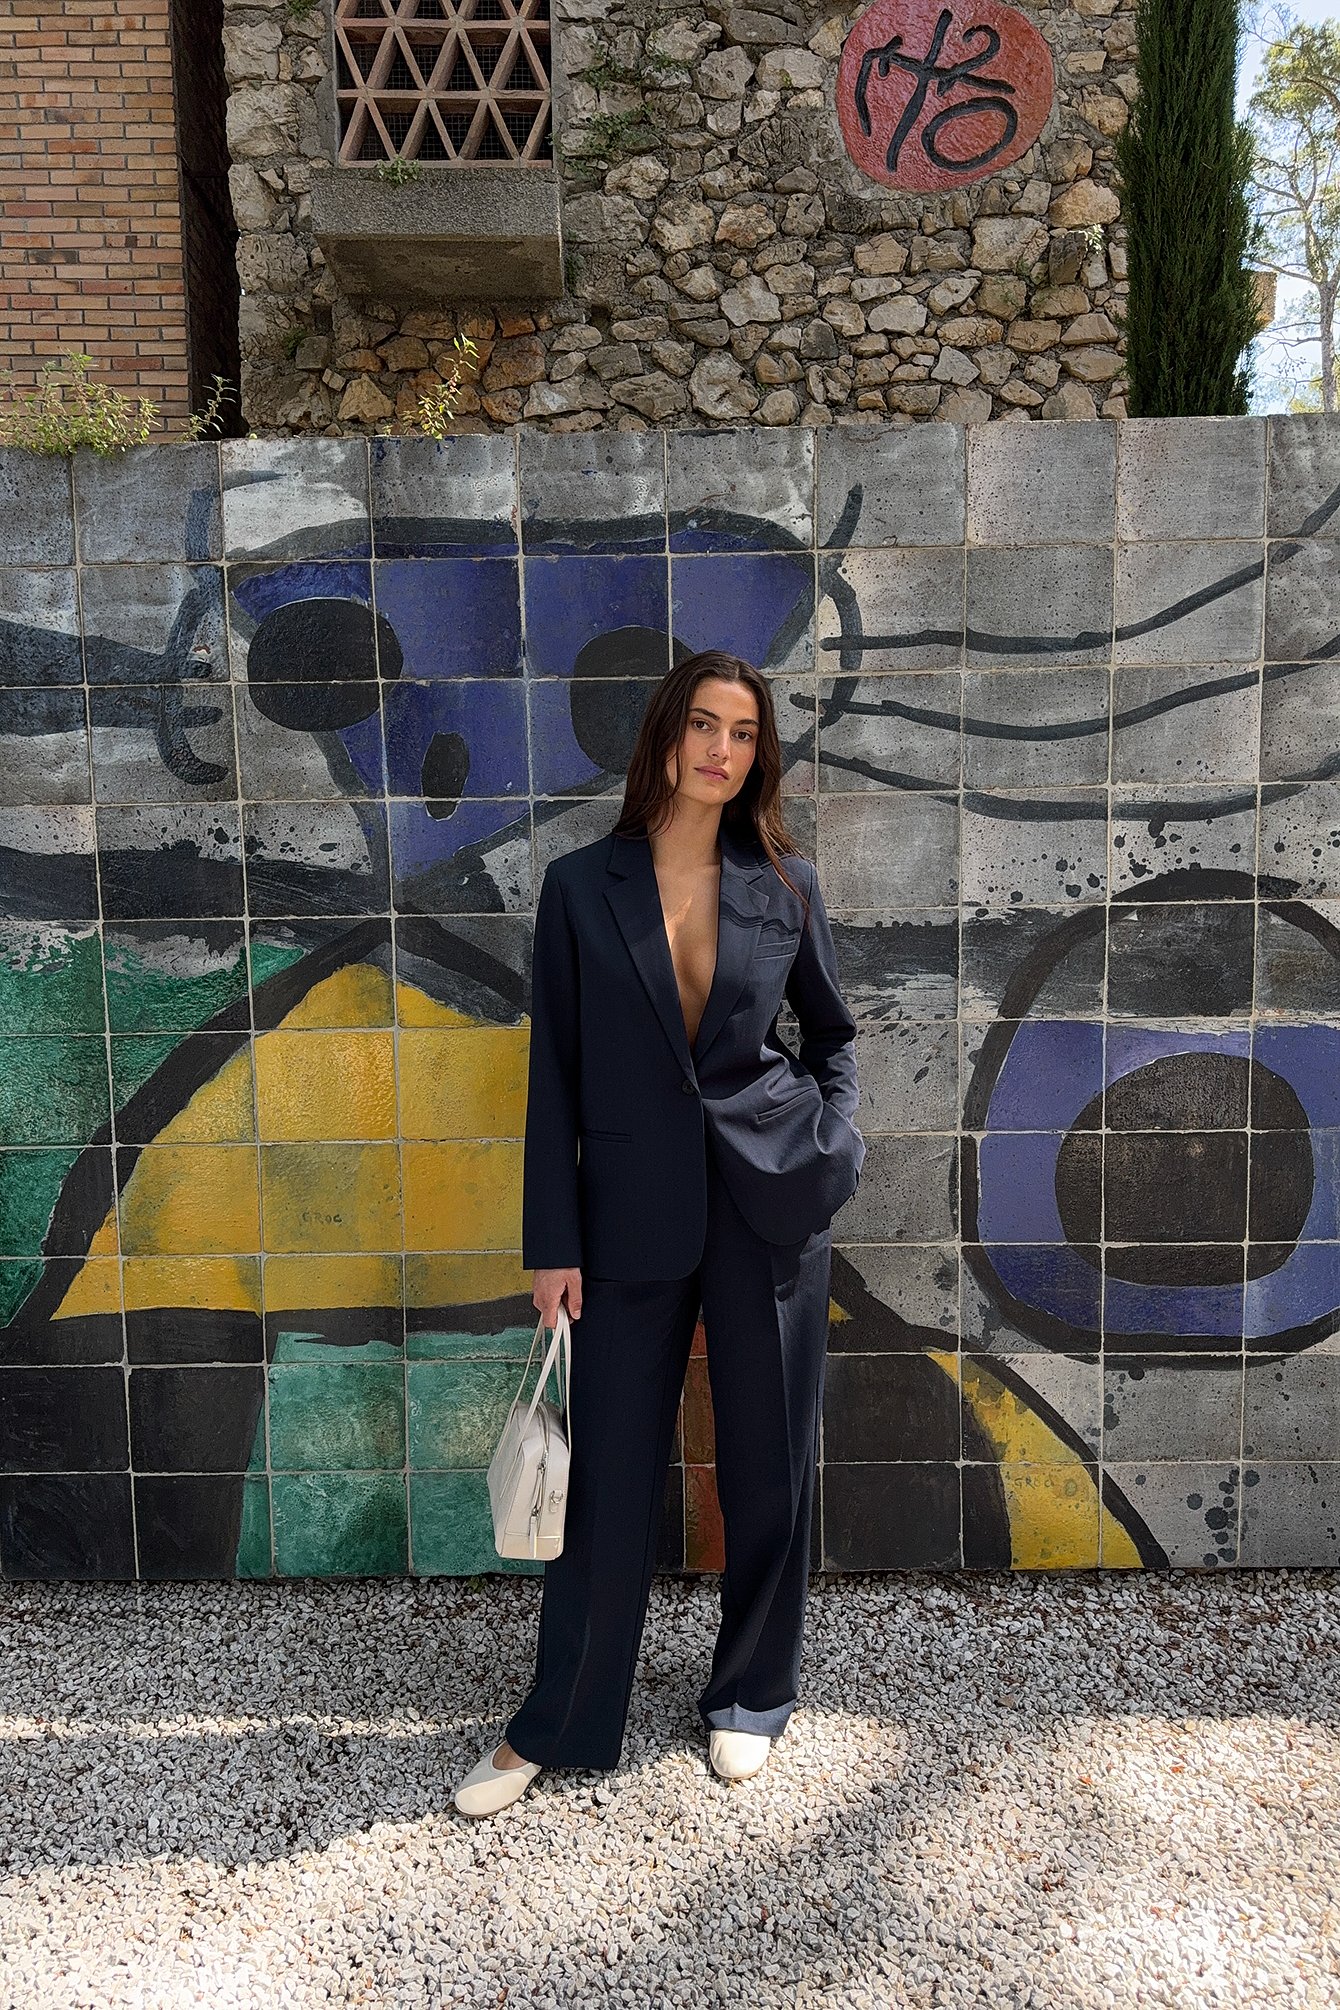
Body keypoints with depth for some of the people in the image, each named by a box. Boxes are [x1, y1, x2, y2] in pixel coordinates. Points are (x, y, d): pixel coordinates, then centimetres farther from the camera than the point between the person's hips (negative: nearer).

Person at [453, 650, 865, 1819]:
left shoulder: (785, 886, 2)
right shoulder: (581, 887, -1)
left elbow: (833, 1033, 15)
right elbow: (556, 1072, -1)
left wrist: (832, 1152, 0)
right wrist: (553, 1242, -3)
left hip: (771, 1200, 1)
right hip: (634, 1207, -1)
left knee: (768, 1460, 11)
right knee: (611, 1473, 5)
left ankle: (753, 1696, 33)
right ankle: (556, 1728, 25)